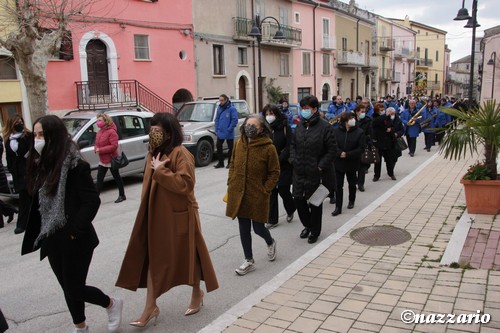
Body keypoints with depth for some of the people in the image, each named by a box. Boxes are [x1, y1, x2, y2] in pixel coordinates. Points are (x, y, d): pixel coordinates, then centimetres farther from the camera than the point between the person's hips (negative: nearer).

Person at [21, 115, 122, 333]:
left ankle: (112, 304, 28)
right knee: (68, 288, 17)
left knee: (74, 288, 3)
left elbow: (92, 201, -20)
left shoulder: (75, 165, -18)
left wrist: (74, 232, -18)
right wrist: (39, 235, 6)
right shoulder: (41, 165, 6)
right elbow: (38, 203, 10)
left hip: (74, 240, -7)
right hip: (53, 240, 7)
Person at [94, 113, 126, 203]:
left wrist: (101, 150, -25)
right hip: (102, 160, 8)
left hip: (111, 160, -8)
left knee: (117, 178, 7)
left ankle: (122, 196, 21)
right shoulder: (99, 132, 10)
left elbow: (114, 146, -24)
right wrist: (96, 149, -7)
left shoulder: (111, 132, -17)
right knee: (99, 180, 5)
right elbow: (97, 144, 17)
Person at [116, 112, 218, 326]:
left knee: (187, 257, 10)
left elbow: (185, 184, -28)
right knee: (154, 258, 8)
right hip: (156, 216, 7)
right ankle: (150, 307, 17)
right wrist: (146, 211, 17)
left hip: (178, 216, -7)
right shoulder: (153, 153, 9)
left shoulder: (181, 154, -17)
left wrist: (160, 172, -25)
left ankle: (197, 294, 34)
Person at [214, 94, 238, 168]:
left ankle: (230, 163, 16)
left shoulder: (232, 108, -13)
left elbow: (235, 120, -15)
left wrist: (229, 129, -17)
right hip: (220, 132, 6)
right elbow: (217, 119, 13)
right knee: (218, 146, 8)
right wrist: (217, 129, 5)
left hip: (229, 134, -6)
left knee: (230, 148, 6)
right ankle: (220, 163, 18)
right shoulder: (219, 108, 7)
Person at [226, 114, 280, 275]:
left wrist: (265, 191, -11)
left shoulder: (268, 147, -12)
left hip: (258, 196, -4)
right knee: (244, 229, 11)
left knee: (258, 228, 6)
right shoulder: (239, 143, 2)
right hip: (239, 194, 4)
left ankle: (270, 243, 41)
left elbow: (274, 173, -6)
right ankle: (249, 261, 26)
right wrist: (230, 184, 5)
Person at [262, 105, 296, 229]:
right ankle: (272, 220, 15)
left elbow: (289, 147, -10)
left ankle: (290, 211, 31)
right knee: (271, 192, 5)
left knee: (283, 190, 0)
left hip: (283, 166, -3)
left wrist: (278, 160, -17)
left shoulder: (285, 128, -6)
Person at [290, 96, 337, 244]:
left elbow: (332, 149, -11)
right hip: (299, 171, 5)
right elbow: (293, 144, 16)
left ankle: (315, 231, 27)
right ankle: (307, 225, 35)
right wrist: (293, 159, 1)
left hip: (315, 172, -5)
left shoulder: (324, 126, -13)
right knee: (298, 199, 10)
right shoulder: (300, 125, 5)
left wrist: (321, 166, -15)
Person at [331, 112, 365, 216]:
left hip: (352, 163, 0)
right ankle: (338, 207, 6)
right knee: (338, 185, 0)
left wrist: (347, 154, -20)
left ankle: (351, 201, 40)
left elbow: (361, 148, -12)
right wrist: (339, 153, -24)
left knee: (352, 184, 18)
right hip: (338, 163, 0)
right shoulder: (336, 131, -6)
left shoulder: (359, 132, -8)